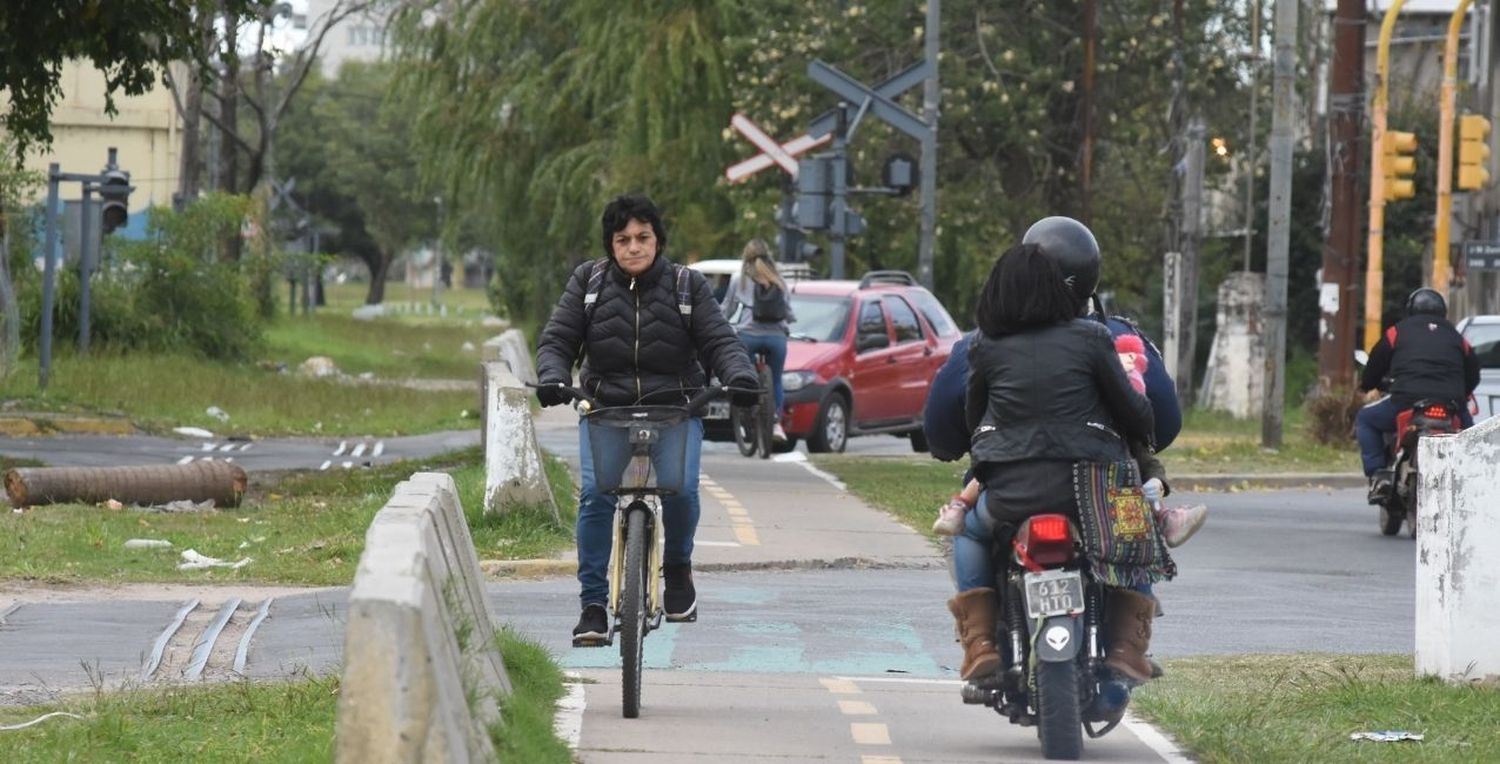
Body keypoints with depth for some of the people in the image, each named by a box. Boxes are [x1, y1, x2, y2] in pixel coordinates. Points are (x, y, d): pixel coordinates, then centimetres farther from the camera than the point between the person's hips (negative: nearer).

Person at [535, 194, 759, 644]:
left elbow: (718, 342, 0)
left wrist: (740, 377, -21)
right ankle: (593, 604, -12)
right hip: (604, 408, 1)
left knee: (681, 488, -23)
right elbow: (557, 340, 3)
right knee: (594, 494, -19)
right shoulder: (589, 283, 6)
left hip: (674, 409, -1)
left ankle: (678, 568, 8)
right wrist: (553, 378, -18)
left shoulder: (687, 286, 5)